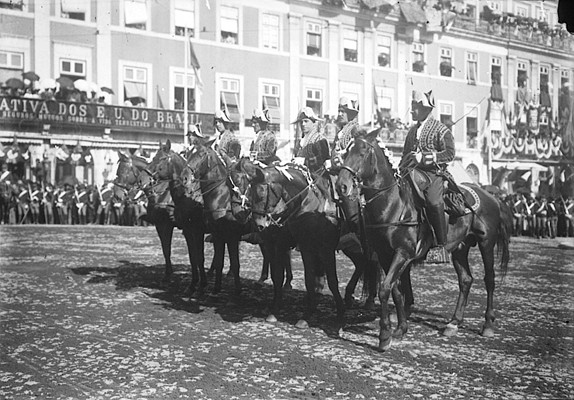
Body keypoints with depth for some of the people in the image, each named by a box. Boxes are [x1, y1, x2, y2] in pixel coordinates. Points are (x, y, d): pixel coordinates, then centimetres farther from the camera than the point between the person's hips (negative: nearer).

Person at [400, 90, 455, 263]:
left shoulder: (441, 130, 0)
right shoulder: (413, 131, 20)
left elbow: (449, 153, -10)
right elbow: (405, 155, 26)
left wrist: (423, 157, -16)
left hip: (434, 173, -6)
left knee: (433, 201, -29)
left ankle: (440, 245, -20)